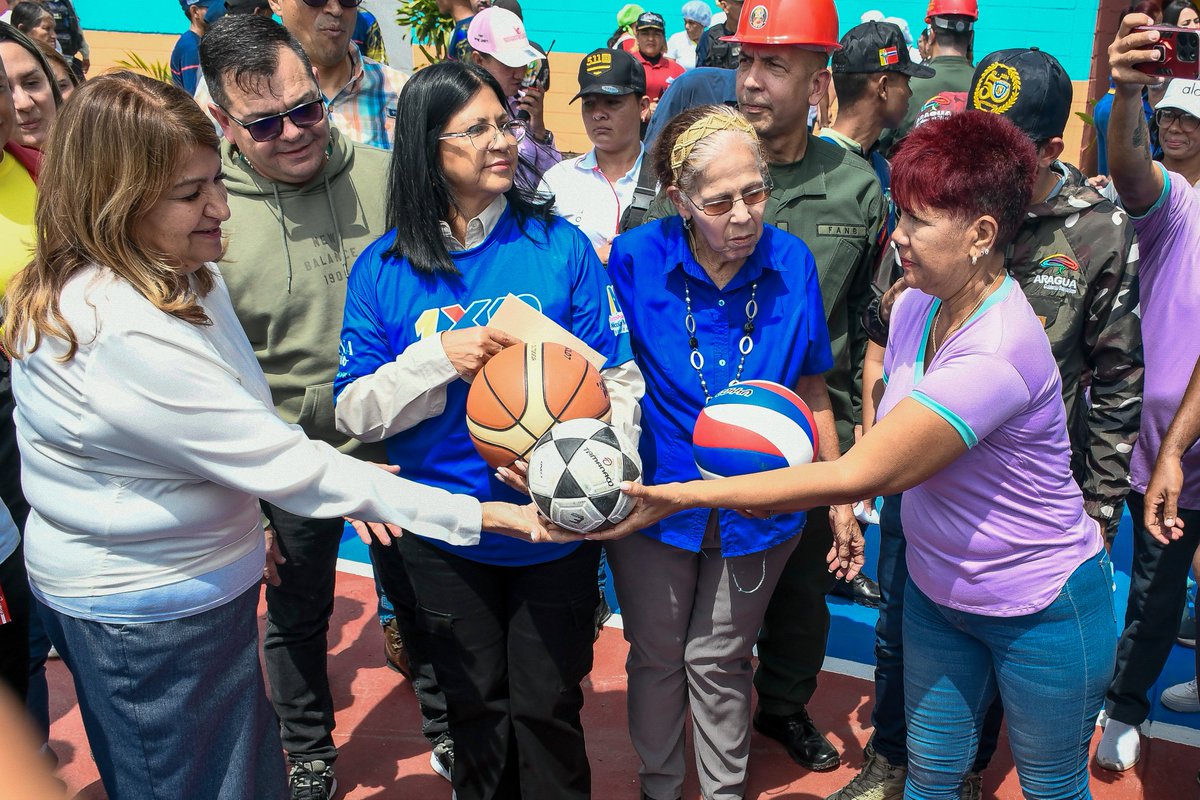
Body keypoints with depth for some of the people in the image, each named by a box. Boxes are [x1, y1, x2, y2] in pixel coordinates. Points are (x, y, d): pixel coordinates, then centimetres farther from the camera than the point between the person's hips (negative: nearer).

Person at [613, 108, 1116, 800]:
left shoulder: (997, 354, -34)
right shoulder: (915, 306, -7)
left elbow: (858, 474, -34)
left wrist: (685, 495, -32)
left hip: (1043, 613, -6)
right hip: (937, 589, 7)